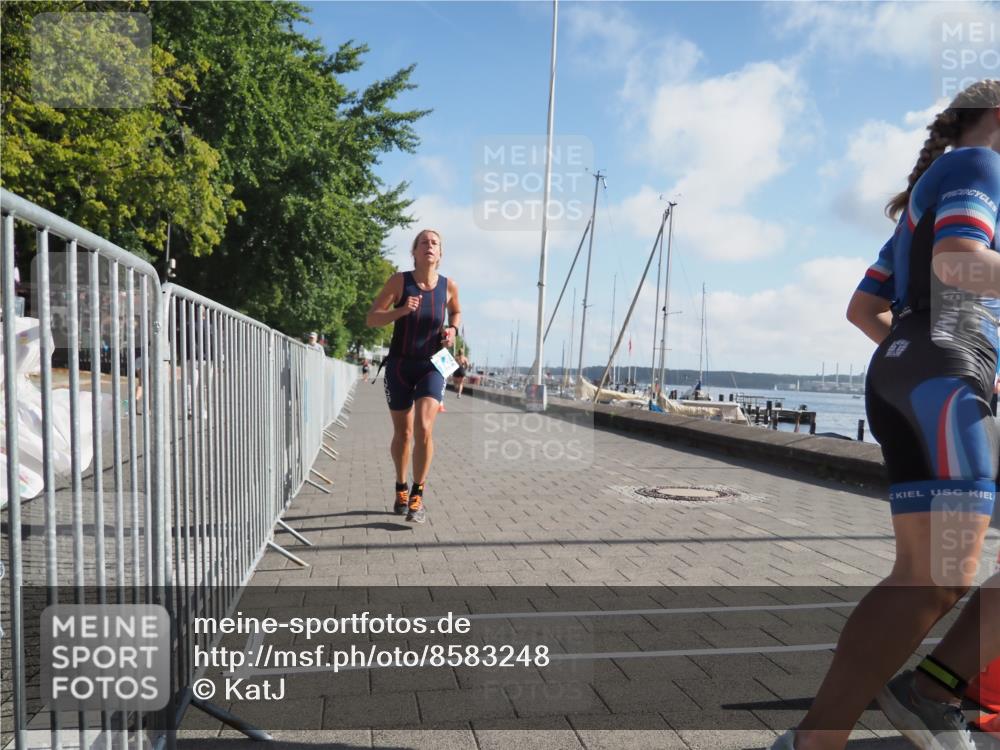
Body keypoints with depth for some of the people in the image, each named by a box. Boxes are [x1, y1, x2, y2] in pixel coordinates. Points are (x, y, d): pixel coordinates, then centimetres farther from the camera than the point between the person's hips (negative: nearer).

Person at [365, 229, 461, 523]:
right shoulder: (399, 281, -7)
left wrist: (453, 329, -2)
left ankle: (417, 496, -4)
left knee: (424, 428, -19)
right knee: (402, 433, 11)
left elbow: (456, 312, 19)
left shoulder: (449, 286, -3)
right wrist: (401, 310, -23)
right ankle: (401, 489, 34)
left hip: (432, 365, 0)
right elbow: (371, 319, -8)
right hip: (399, 365, 0)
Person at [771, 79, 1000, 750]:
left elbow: (862, 309, 28)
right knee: (942, 577, -15)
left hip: (897, 376, 9)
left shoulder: (925, 204, 32)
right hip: (942, 376, -9)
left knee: (924, 577, 1)